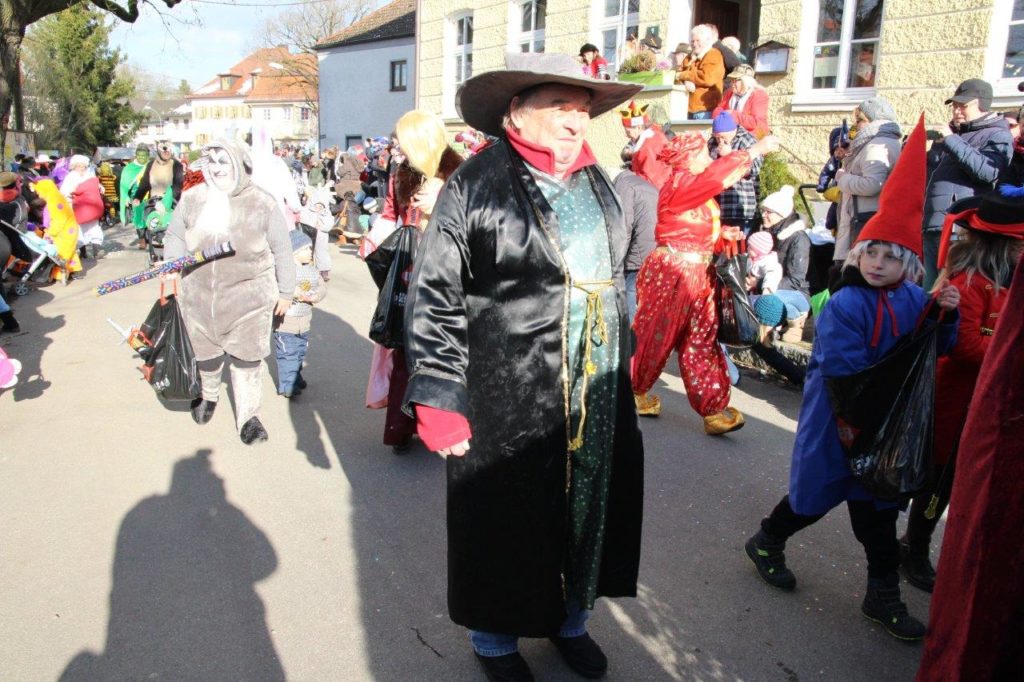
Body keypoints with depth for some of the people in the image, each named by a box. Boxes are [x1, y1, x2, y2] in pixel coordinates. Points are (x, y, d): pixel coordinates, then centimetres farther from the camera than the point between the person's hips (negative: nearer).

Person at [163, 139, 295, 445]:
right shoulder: (191, 199, 1)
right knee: (205, 352, 19)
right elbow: (175, 238, 12)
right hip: (200, 296, 3)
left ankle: (248, 415, 17)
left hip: (249, 297, -3)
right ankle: (207, 395, 46)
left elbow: (281, 250, 0)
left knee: (246, 357, 3)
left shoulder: (262, 203, -6)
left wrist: (285, 291, 4)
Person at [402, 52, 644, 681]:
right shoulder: (475, 186, -10)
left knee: (590, 510, 18)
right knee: (506, 525, 10)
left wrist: (623, 362, 19)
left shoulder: (596, 182, 9)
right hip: (508, 405, -6)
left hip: (598, 398, 6)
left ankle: (570, 619, 44)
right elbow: (434, 301, -12)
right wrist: (440, 401, -14)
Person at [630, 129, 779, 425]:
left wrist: (722, 233, 0)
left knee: (701, 342, 5)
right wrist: (757, 149, -20)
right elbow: (718, 174, -27)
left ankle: (714, 409, 6)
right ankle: (633, 394, 26)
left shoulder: (694, 189, 13)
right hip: (671, 273, -9)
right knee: (655, 338, 5)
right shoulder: (679, 185, -15)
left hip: (696, 274, 9)